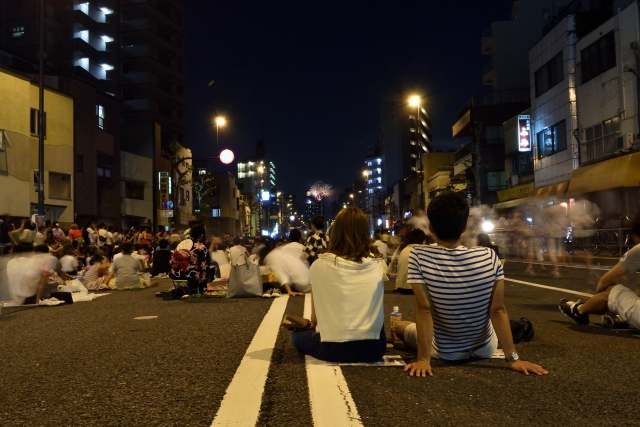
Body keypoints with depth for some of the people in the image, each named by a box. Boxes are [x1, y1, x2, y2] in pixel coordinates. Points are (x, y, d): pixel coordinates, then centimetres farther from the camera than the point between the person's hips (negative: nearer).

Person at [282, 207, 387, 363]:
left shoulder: (319, 266, -5)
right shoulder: (379, 266, 2)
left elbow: (316, 319, 3)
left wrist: (307, 323, 27)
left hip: (333, 349, -2)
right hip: (373, 348, 2)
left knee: (298, 335, 27)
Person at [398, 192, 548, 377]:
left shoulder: (419, 257, -24)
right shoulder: (489, 257, -19)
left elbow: (424, 309, -24)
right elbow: (498, 310, -16)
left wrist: (423, 359, -20)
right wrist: (513, 358, -11)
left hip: (444, 352, -2)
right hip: (484, 349, 2)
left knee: (400, 326, 28)